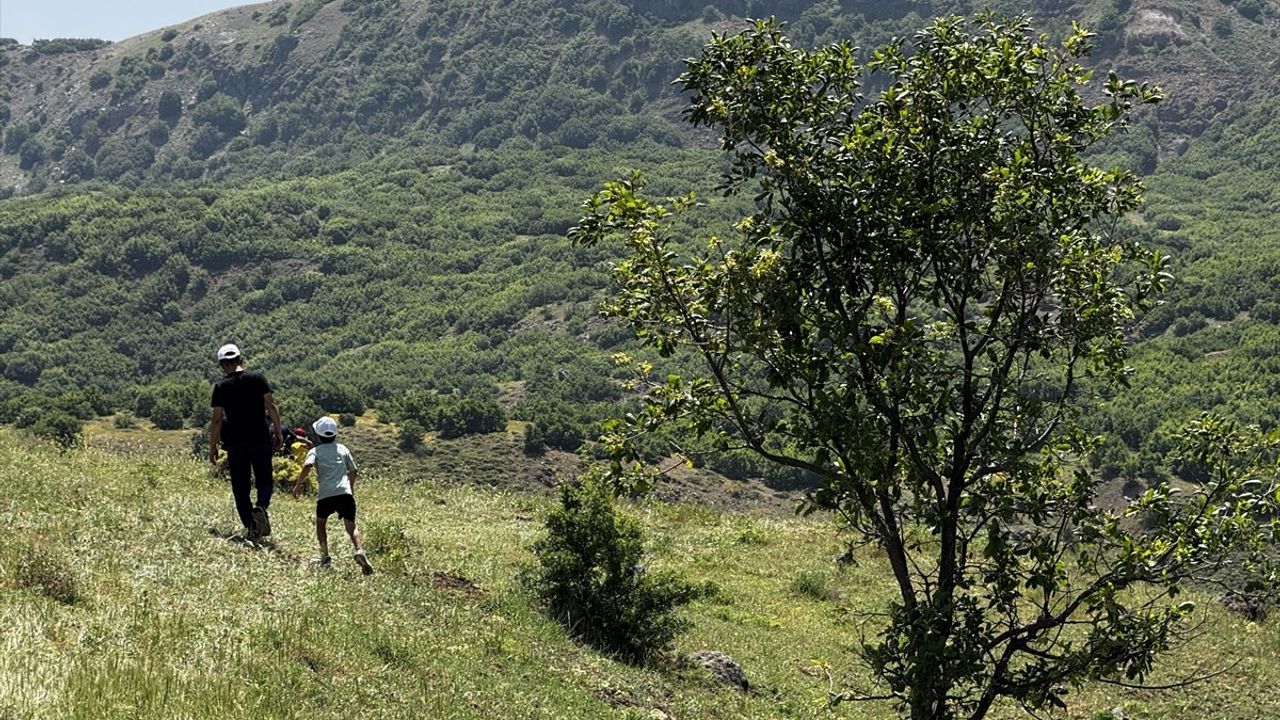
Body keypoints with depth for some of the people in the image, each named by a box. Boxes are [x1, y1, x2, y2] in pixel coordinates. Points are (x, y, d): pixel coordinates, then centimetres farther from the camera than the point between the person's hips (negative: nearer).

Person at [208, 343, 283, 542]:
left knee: (241, 487, 7)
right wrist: (278, 433, 4)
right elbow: (271, 406, -3)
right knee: (264, 480, 13)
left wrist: (213, 447, 4)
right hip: (261, 438, 1)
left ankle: (250, 527, 0)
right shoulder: (258, 379, 0)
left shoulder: (221, 386, -3)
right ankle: (262, 507, -16)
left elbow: (217, 419, -4)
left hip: (236, 442, -1)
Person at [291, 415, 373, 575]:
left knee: (321, 522, 23)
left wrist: (298, 485, -1)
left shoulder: (315, 451, 11)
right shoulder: (342, 449, 21)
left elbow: (307, 466, -11)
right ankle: (360, 550, -28)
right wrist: (351, 488, 44)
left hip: (326, 494, -1)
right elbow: (353, 471, 28)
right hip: (345, 493, 2)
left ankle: (325, 557, 17)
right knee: (351, 525, 0)